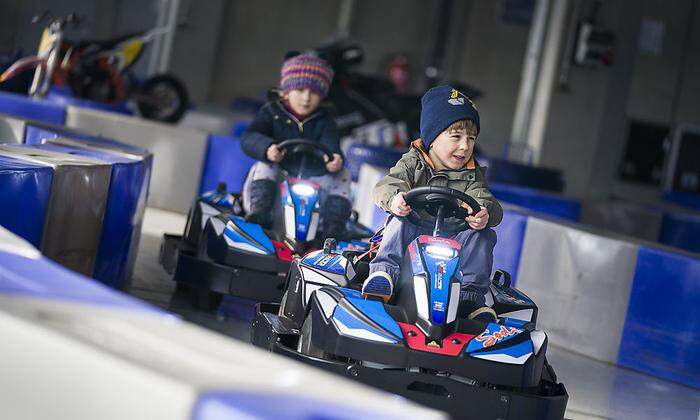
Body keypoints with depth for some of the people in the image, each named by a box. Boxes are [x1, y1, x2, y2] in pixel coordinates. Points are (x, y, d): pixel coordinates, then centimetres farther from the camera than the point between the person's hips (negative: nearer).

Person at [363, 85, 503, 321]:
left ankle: (472, 295, -21)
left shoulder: (471, 175, 8)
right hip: (413, 238, -2)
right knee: (403, 221, -31)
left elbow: (487, 202, -9)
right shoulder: (414, 163, 3)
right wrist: (394, 198, -38)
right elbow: (384, 187, -11)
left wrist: (485, 215, -37)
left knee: (483, 235, -23)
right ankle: (384, 272, -34)